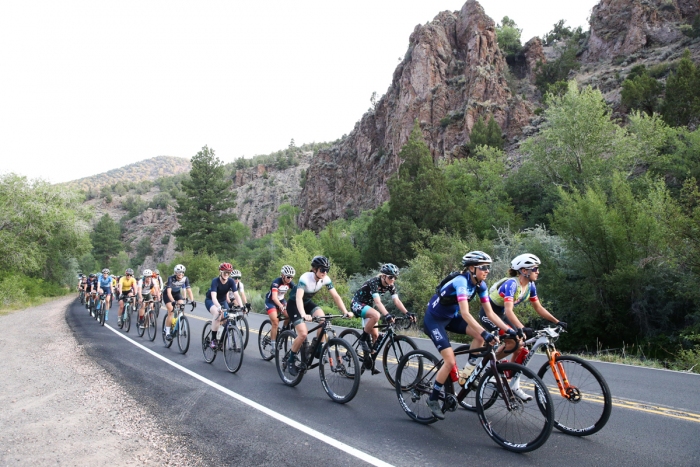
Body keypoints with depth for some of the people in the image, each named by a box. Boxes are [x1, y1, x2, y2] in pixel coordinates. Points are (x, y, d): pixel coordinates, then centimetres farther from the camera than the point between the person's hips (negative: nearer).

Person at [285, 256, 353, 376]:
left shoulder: (326, 279, -16)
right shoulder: (305, 278, -33)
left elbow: (336, 296, -14)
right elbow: (299, 297, -46)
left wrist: (345, 312, -27)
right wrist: (303, 315, -61)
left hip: (307, 302, 5)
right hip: (294, 304, -5)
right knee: (303, 334, -20)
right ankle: (291, 360, 1)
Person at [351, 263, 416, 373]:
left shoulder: (390, 285, -7)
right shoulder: (374, 282, -29)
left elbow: (397, 300, -14)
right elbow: (377, 302, -39)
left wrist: (407, 313, -28)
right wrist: (386, 315, -53)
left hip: (367, 305, 8)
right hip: (357, 304, -8)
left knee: (375, 335, 1)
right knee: (376, 315, -36)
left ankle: (368, 359, 15)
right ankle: (363, 339, -16)